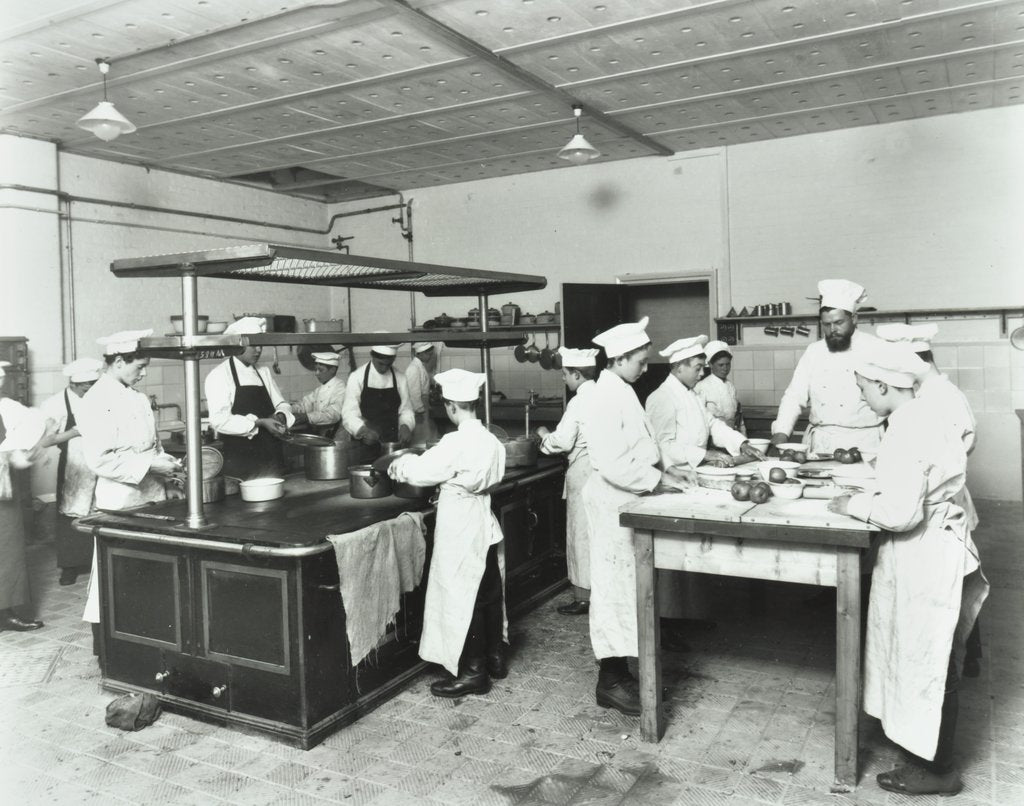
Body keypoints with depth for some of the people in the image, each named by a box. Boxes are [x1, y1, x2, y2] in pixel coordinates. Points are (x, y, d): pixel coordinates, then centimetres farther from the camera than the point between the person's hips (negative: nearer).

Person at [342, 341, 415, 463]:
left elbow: (405, 409, 4)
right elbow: (349, 414, -11)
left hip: (392, 443, 2)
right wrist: (363, 430, -29)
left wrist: (406, 425, -17)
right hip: (364, 445, -2)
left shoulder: (399, 378, 4)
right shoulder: (357, 377, -5)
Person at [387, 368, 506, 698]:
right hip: (485, 525, 8)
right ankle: (495, 658, 31)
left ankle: (472, 673, 11)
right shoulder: (491, 440, 2)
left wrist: (401, 464, 4)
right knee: (489, 595, 17)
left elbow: (421, 472, -17)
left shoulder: (456, 443, -21)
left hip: (461, 532, -8)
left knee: (462, 599, 2)